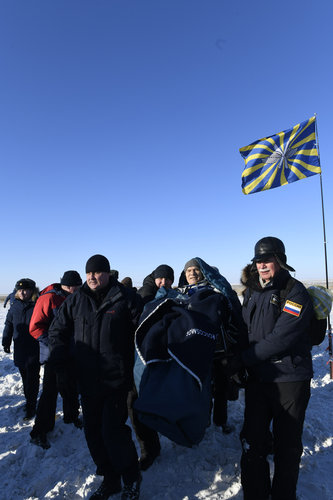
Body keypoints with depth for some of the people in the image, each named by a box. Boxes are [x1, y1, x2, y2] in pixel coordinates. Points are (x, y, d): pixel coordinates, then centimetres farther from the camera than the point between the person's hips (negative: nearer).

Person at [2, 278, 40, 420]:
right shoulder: (15, 306, 6)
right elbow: (8, 325, 15)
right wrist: (6, 342, 14)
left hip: (34, 349, -5)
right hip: (19, 349, 5)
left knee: (32, 378, 0)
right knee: (25, 377, 16)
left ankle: (31, 407, 9)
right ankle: (30, 401, 31)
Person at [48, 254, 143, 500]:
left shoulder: (127, 298, -6)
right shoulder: (76, 301, 5)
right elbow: (58, 330, 15)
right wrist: (60, 358, 3)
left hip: (117, 379, -4)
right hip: (87, 380, 5)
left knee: (113, 429, -6)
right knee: (93, 431, 13)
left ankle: (132, 480, 22)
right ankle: (110, 480, 35)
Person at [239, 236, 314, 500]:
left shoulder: (295, 293, -13)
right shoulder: (252, 292, 7)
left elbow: (280, 338, -22)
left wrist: (244, 357, -16)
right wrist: (241, 366, 3)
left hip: (290, 379, -5)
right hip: (257, 379, 5)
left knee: (287, 446, 12)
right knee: (252, 442, 12)